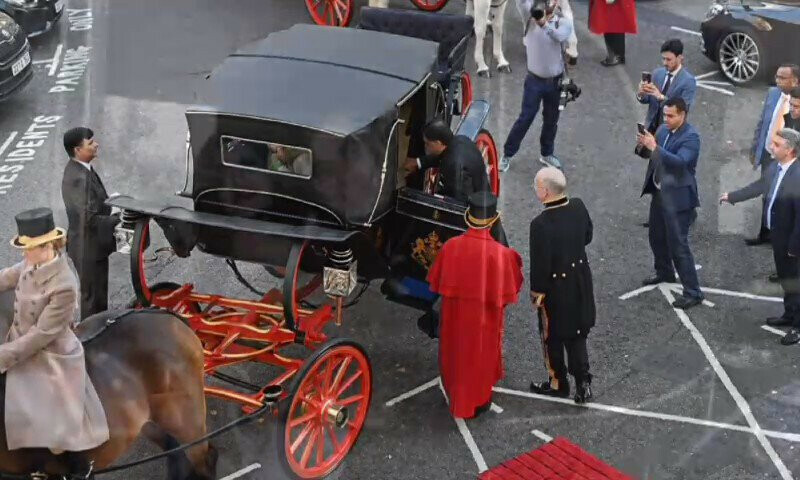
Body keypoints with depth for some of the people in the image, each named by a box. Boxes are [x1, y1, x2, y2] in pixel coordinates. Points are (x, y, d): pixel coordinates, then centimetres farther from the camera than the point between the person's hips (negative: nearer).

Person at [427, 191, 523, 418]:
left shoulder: (451, 246, -21)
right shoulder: (501, 253, -28)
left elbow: (436, 282, -7)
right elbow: (509, 291, -17)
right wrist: (515, 263, -1)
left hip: (454, 315, 2)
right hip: (484, 319, -2)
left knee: (456, 354, 26)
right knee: (481, 357, 23)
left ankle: (455, 397, 48)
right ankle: (477, 402, 41)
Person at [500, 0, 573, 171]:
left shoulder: (564, 22, -7)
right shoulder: (531, 16, -6)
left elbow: (560, 36, -30)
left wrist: (545, 24, -49)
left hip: (555, 81, 2)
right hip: (535, 80, -2)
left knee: (551, 120, 15)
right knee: (525, 118, -1)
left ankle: (547, 153, 35)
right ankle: (507, 154, 12)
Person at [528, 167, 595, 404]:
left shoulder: (541, 224, -30)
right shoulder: (578, 207, -11)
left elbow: (540, 264, -22)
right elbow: (587, 236, 7)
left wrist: (536, 293, -7)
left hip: (555, 288, -5)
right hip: (580, 283, 6)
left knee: (552, 336, 17)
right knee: (576, 334, 20)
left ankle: (558, 382, 32)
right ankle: (582, 380, 17)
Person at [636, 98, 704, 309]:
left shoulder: (691, 137, -18)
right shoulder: (663, 129, 5)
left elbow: (680, 162, -31)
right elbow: (649, 154, 12)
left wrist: (654, 147, -35)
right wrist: (644, 145, -11)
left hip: (677, 196, -9)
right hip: (659, 192, 9)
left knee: (678, 245, -8)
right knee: (656, 236, 24)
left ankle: (693, 293, -3)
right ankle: (665, 272, 47)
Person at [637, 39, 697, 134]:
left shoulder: (688, 80, -15)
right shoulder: (657, 73, 2)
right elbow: (647, 100, 8)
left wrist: (661, 97, -34)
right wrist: (641, 94, -16)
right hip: (652, 127, 5)